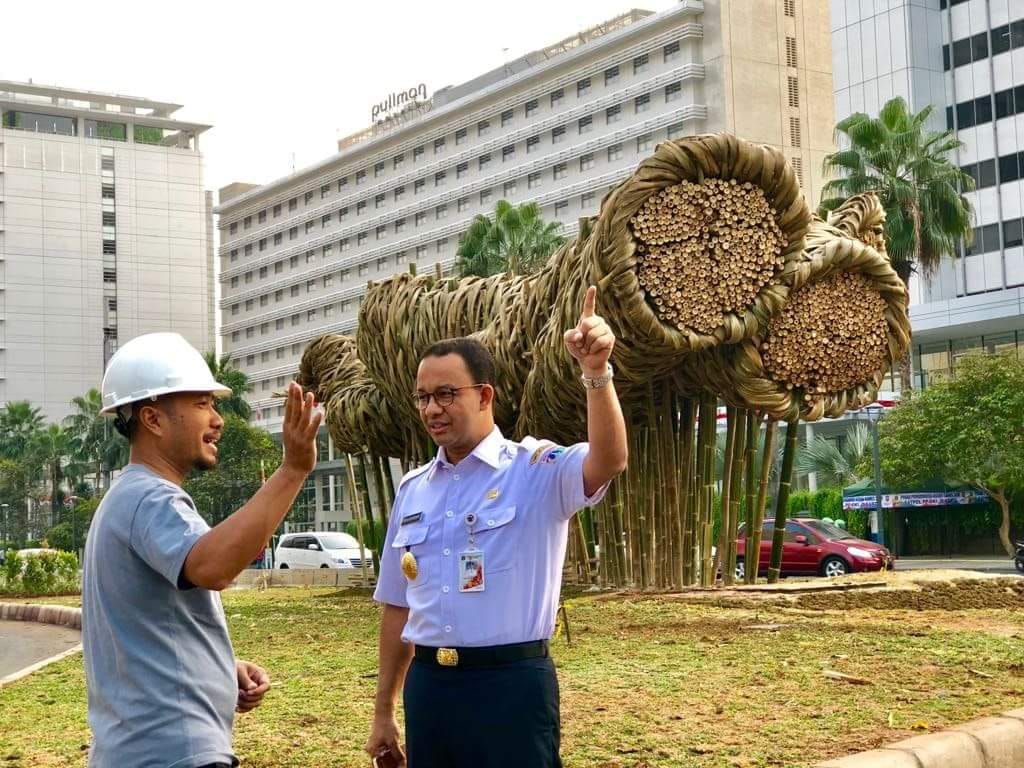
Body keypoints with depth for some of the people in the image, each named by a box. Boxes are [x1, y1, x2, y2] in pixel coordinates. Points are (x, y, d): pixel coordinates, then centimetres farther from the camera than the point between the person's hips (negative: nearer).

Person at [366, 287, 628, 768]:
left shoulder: (536, 470, -5)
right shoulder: (412, 489, 10)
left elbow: (608, 461, -27)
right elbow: (397, 606, 15)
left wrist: (596, 371, -41)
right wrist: (383, 712, 16)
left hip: (510, 683, -5)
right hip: (427, 685, 5)